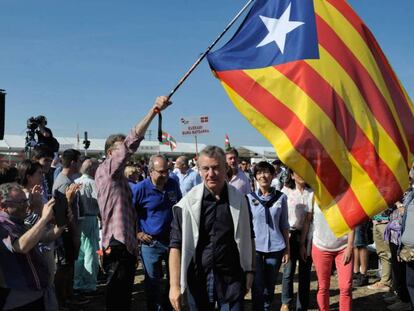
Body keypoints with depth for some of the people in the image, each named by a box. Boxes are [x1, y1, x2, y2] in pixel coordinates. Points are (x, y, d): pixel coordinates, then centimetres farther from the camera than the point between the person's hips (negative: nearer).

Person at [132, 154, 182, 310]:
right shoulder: (140, 189, -14)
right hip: (151, 242, -4)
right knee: (153, 282, 7)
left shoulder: (173, 184, -1)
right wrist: (137, 233, -10)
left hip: (173, 239, 4)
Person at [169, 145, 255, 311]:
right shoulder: (187, 204, -8)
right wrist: (174, 285, -12)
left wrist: (249, 271, 8)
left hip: (232, 278, 1)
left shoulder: (239, 200, -1)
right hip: (198, 278, -1)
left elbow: (248, 238, 9)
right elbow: (176, 245, -8)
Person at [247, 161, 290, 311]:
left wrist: (287, 248, 5)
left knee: (269, 286, 12)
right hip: (255, 247, -1)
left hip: (275, 248, 1)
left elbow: (284, 225, 6)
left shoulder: (281, 197, 1)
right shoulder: (249, 198, 0)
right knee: (258, 287, 0)